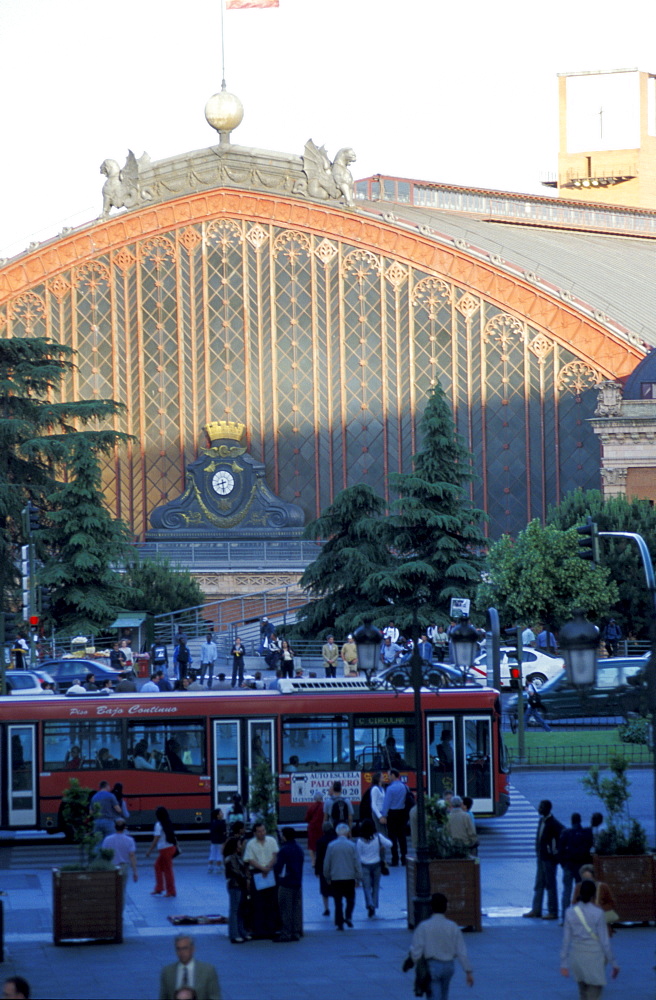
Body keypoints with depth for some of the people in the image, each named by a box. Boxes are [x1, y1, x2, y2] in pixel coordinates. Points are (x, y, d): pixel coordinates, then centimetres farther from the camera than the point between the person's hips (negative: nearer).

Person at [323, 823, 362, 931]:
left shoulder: (331, 845, -2)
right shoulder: (351, 845, -5)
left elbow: (326, 863, 3)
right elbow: (357, 863, -3)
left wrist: (327, 877, 14)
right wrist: (358, 878, 4)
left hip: (335, 878, 1)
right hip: (349, 877, -1)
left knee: (338, 902, 6)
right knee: (350, 899, 13)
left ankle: (339, 923, 3)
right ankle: (348, 917, -9)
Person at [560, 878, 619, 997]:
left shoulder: (570, 912, -5)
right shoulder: (598, 913, -14)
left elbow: (566, 940, -2)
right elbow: (604, 941, -11)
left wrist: (564, 964, 3)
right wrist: (613, 963, -1)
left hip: (577, 956, 4)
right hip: (594, 957, -4)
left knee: (584, 991, 25)